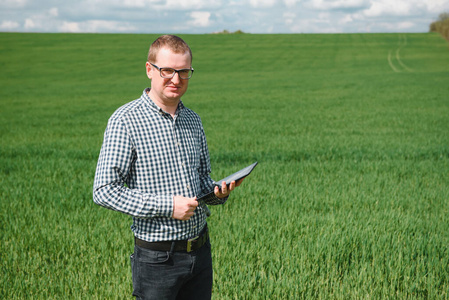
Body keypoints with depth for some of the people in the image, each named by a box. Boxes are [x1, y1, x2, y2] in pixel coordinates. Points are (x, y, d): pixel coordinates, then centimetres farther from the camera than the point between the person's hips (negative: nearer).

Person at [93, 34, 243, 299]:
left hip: (200, 249, 6)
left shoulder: (193, 121, 10)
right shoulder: (126, 120, -11)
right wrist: (168, 206, -20)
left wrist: (218, 192, -2)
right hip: (157, 256, -6)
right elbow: (105, 191, -15)